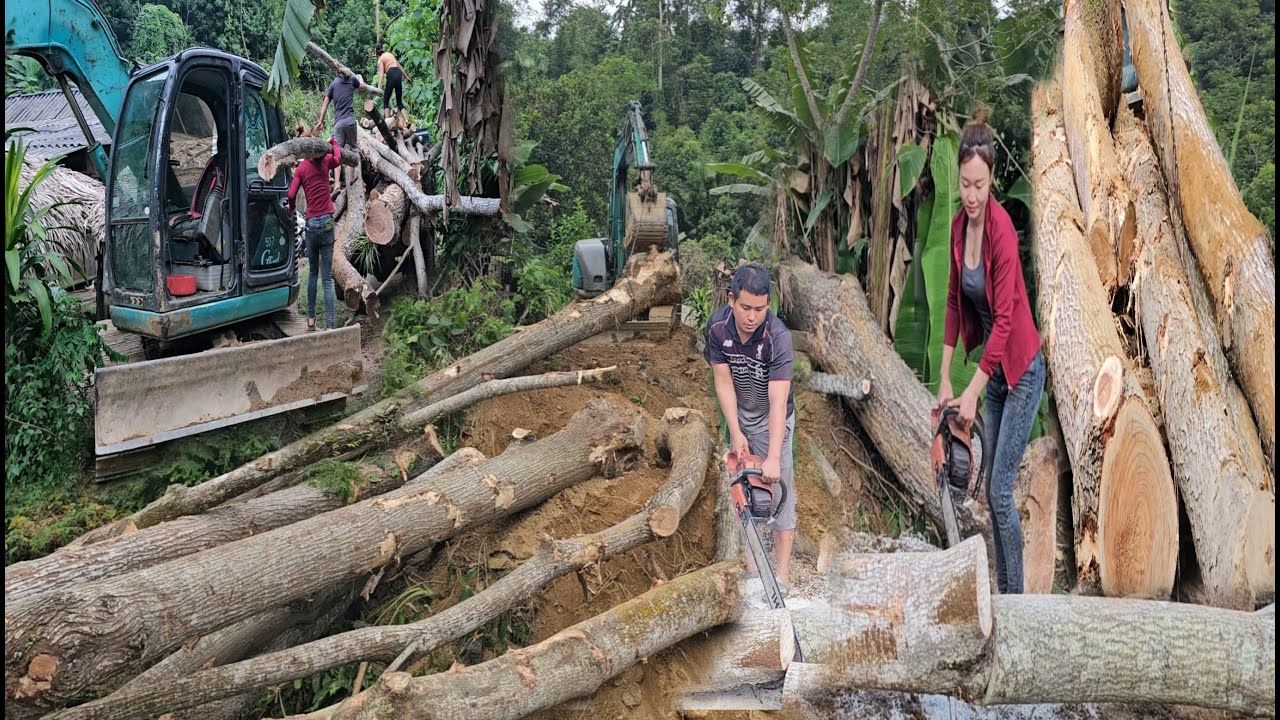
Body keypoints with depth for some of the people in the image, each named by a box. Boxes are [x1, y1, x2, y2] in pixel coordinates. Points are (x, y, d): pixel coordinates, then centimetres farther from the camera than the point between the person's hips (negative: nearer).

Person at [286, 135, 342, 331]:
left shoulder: (301, 168, 1)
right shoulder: (325, 161, 3)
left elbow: (291, 194, -7)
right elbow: (338, 159, 24)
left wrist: (291, 208, 12)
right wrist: (334, 142, 36)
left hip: (311, 224, 0)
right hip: (328, 223, 0)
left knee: (313, 273, 19)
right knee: (327, 278, -2)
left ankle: (311, 318, 19)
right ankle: (329, 325, -10)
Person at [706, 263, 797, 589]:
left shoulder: (778, 336, -33)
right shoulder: (717, 326, -20)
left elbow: (778, 402, -35)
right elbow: (723, 381, -14)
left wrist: (773, 457, -41)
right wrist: (735, 433, -20)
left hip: (771, 418, -4)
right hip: (738, 414, 4)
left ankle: (782, 568, 0)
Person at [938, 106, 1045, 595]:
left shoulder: (1002, 230, -23)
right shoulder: (958, 226, 1)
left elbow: (1004, 319, -26)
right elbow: (954, 302, 7)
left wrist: (972, 393, -29)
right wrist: (944, 379, 5)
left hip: (1021, 370, -8)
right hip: (994, 369, 8)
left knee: (1000, 491, -6)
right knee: (993, 490, 12)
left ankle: (1016, 598, 7)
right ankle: (1002, 592, 24)